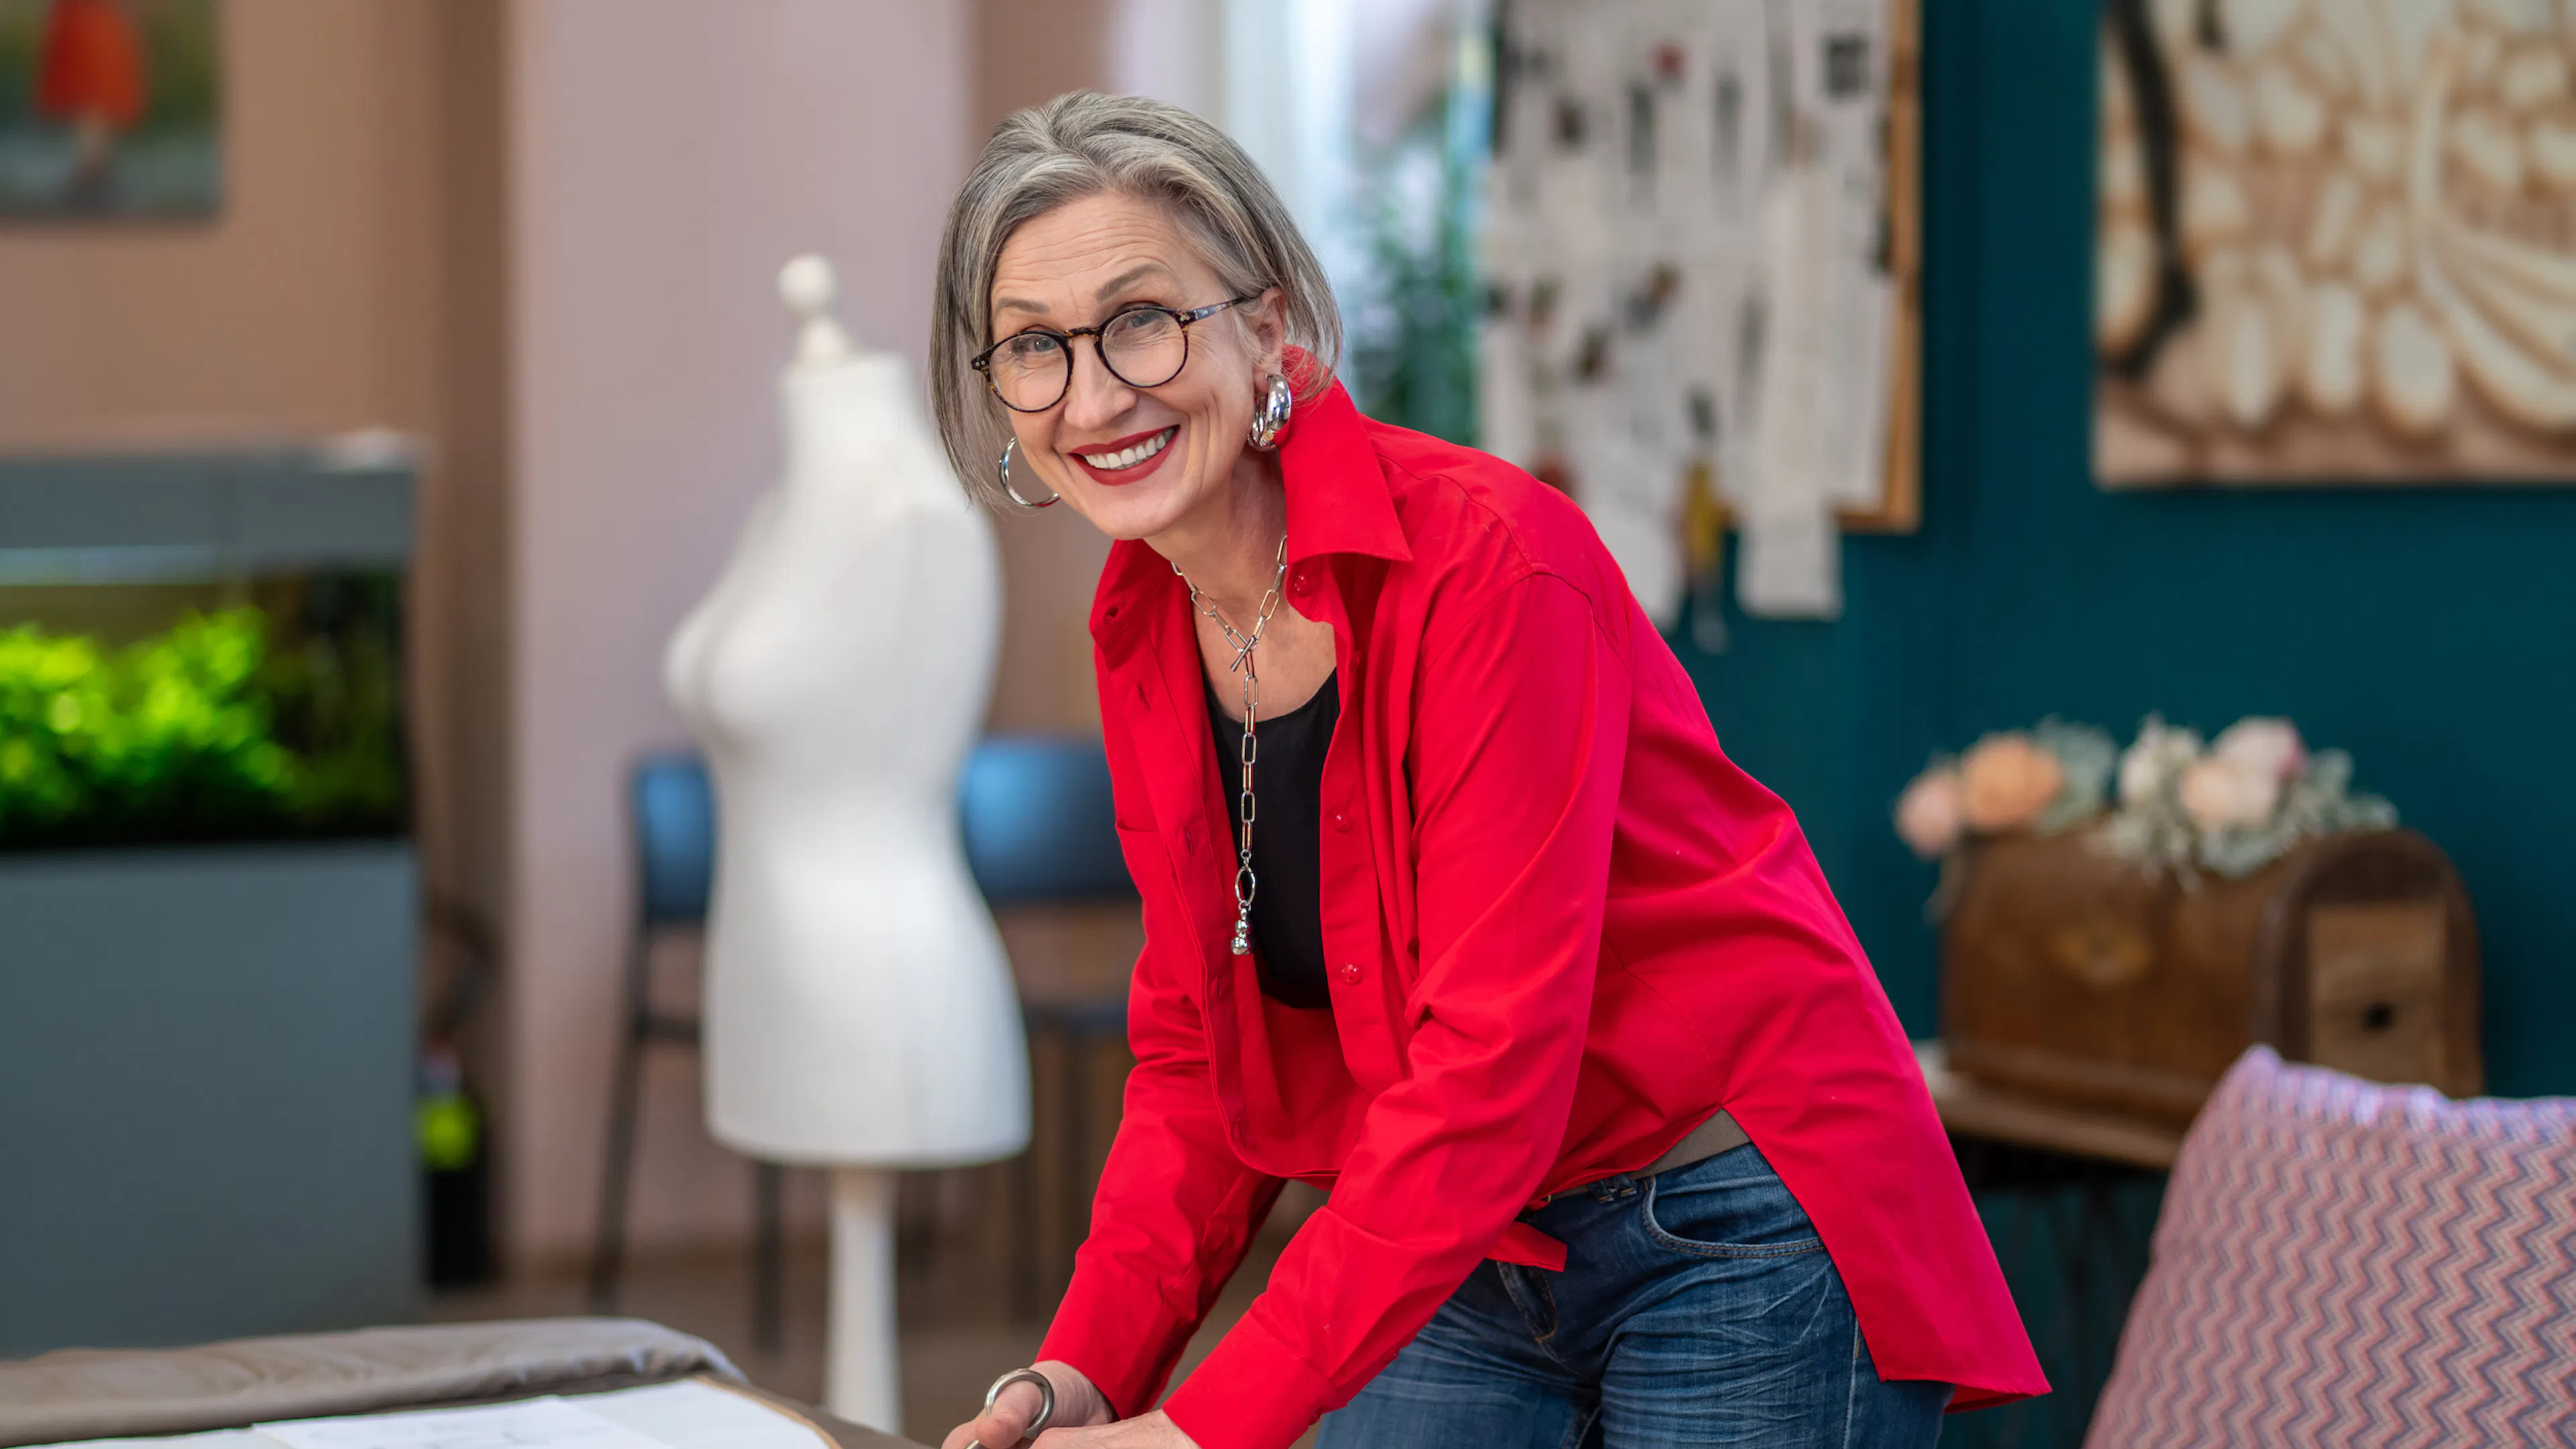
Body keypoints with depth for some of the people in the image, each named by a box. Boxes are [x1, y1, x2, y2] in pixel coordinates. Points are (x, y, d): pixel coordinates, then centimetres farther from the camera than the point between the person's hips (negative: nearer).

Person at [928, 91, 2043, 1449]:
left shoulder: (1485, 560, -22)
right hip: (1462, 1262, 6)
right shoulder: (1140, 627, 0)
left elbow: (1489, 1076, -26)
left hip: (1734, 1239, -6)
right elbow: (1195, 1058, 6)